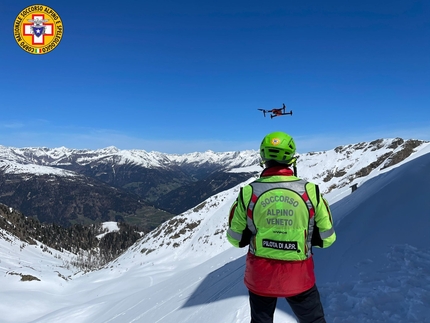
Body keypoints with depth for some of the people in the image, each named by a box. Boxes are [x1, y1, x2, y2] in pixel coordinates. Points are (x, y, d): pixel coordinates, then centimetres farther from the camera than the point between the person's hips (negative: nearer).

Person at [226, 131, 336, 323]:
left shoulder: (249, 193, -15)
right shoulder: (310, 191, -15)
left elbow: (235, 239, -3)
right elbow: (327, 238, -3)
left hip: (260, 276, 1)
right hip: (299, 277, -1)